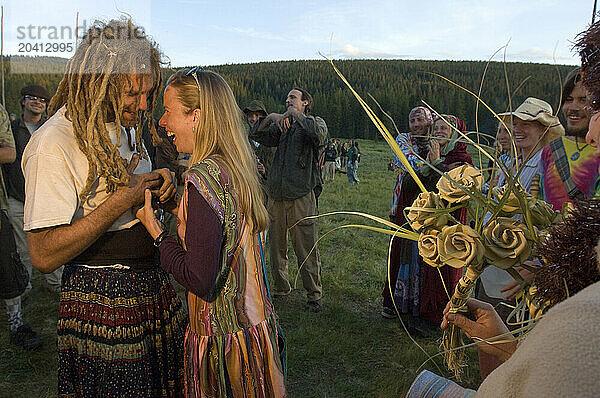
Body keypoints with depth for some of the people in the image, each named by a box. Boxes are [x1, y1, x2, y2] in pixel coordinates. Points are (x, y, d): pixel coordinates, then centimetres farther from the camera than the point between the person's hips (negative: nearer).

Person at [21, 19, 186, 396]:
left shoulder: (126, 126, 6)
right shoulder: (53, 143, -20)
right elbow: (44, 255, -24)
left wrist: (161, 182, -4)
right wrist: (123, 199, -25)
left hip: (154, 283, 8)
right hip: (102, 298, -8)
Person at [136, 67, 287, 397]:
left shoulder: (204, 175, -23)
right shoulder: (238, 167, 3)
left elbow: (201, 280, -24)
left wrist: (155, 230, -13)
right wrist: (178, 209, 10)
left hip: (224, 340, -8)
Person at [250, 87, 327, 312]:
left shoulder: (314, 122, 7)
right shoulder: (281, 126, 20)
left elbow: (319, 135, -16)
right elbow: (256, 136, 12)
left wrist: (296, 115, -9)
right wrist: (271, 118, -2)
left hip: (301, 196, -5)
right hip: (276, 196, 5)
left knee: (306, 248, -3)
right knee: (276, 246, 13)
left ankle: (314, 294, 12)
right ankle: (280, 288, 30)